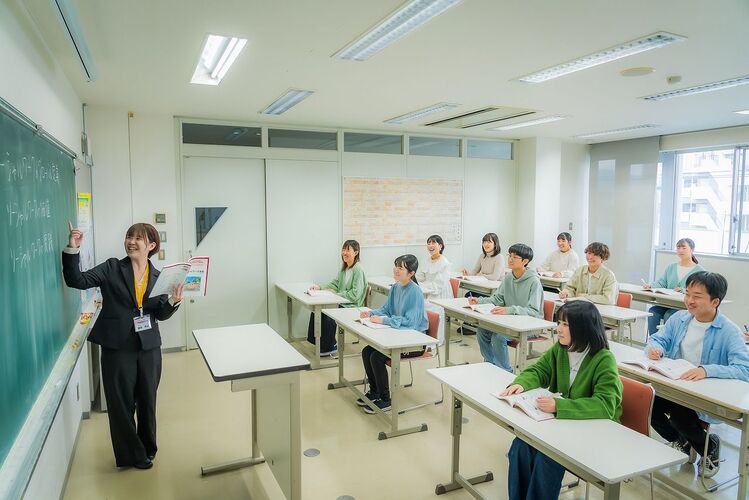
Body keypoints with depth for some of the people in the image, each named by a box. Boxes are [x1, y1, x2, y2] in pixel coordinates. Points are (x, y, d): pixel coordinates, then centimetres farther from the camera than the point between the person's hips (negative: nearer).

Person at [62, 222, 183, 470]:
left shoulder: (158, 276, 4)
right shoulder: (111, 268, -3)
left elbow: (161, 314, 3)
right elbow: (77, 281, -13)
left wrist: (173, 301, -17)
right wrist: (72, 250, -23)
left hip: (149, 348, 3)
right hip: (117, 347, -2)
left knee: (147, 400, 15)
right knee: (122, 403, 8)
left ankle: (147, 448, 36)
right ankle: (132, 455, 25)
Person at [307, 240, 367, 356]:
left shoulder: (358, 269, -16)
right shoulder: (344, 267, 11)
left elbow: (355, 294, -20)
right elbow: (335, 283, 18)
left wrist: (336, 294, -17)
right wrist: (320, 287, 4)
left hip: (351, 307, -9)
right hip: (341, 303, 9)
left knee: (328, 317, -24)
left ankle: (330, 347, -3)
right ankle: (318, 341, 10)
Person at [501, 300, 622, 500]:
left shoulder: (604, 360, -22)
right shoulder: (560, 349, -2)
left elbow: (604, 405, -31)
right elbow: (538, 371, 7)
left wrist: (558, 406, -39)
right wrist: (521, 383, -16)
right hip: (562, 420, 6)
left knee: (547, 457, -25)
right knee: (520, 446, -15)